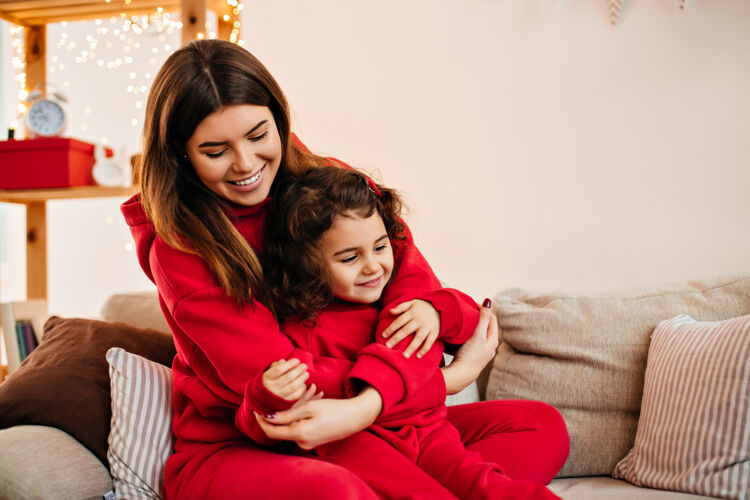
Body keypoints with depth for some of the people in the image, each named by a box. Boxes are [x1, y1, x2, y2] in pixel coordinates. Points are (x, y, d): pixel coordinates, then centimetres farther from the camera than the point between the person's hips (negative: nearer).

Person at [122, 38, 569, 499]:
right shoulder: (179, 247, -11)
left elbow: (415, 286, -10)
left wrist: (367, 404, -31)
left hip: (364, 430, 5)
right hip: (234, 451, -4)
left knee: (541, 428, -8)